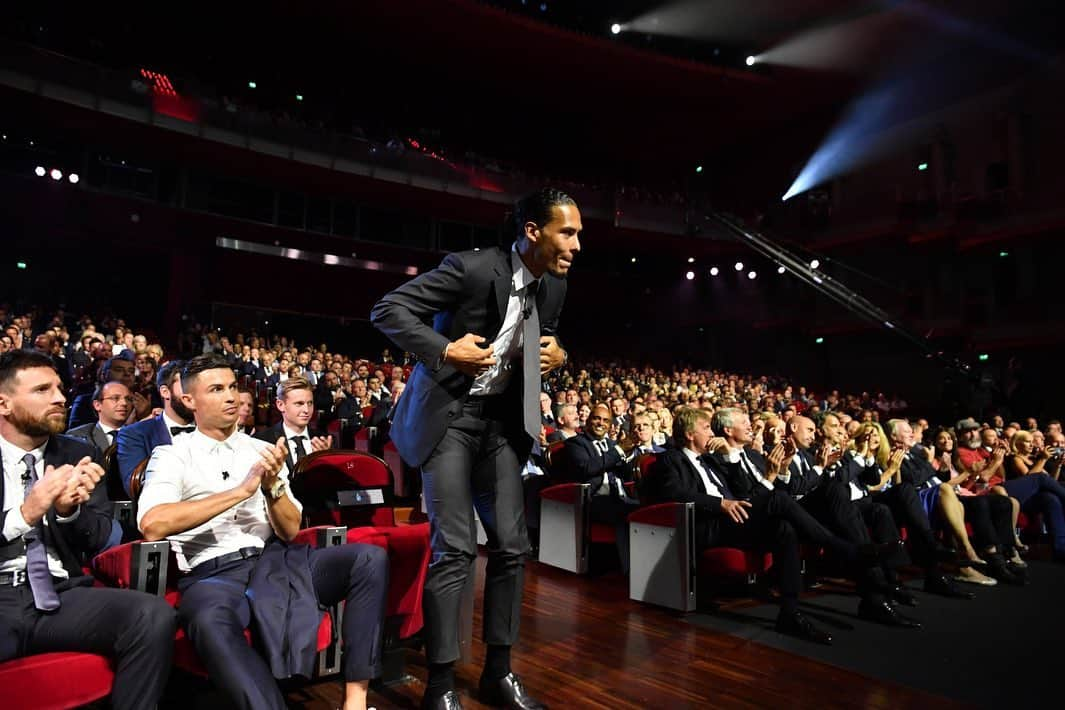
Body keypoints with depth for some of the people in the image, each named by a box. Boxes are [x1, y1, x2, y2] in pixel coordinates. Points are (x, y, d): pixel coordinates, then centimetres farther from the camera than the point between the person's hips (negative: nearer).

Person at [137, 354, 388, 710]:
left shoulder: (262, 450, 15)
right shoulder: (172, 455, 6)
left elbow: (290, 532, 10)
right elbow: (152, 523, -14)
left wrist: (273, 486, -9)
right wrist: (241, 490, -15)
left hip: (273, 561, 4)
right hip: (212, 572, -4)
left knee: (371, 557, -19)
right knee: (210, 620, -41)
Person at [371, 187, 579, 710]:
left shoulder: (553, 285, 3)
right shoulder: (471, 268, -18)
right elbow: (387, 310, -15)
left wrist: (557, 355, -2)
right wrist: (444, 350, -25)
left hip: (502, 420, 7)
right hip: (448, 415, -6)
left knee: (512, 545, 5)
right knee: (455, 549, -8)